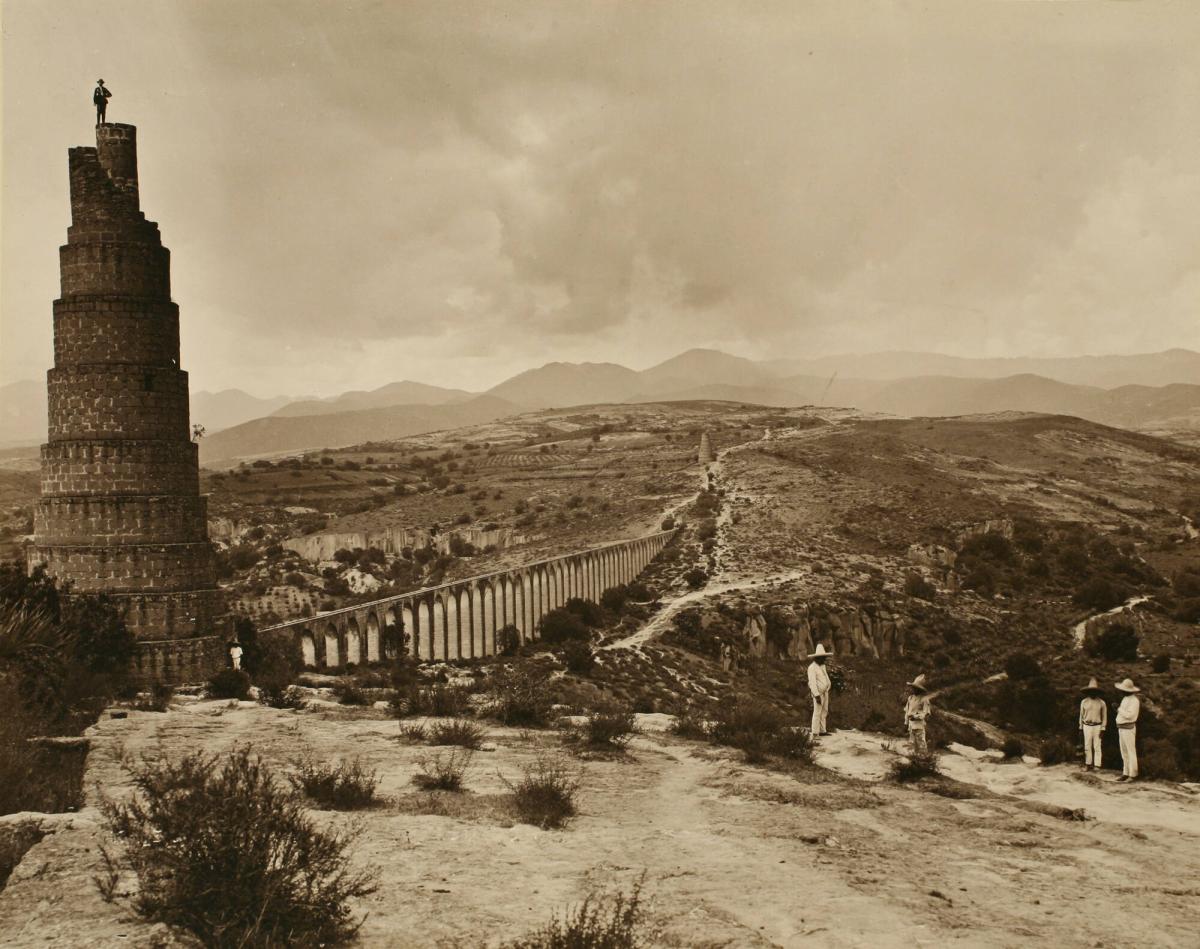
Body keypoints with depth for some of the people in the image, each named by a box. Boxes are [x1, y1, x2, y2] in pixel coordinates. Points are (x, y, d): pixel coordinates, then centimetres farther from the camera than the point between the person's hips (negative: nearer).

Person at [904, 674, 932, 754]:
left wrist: (915, 716, -20)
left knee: (921, 742, -7)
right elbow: (907, 710, 15)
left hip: (919, 724, -7)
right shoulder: (911, 697, 10)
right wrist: (906, 722, 13)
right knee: (913, 742, 15)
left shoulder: (924, 699, -12)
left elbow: (926, 713, -13)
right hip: (911, 723, 7)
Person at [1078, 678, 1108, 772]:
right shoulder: (1084, 702, 3)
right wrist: (1080, 728, 9)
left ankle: (1097, 765, -2)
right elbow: (1081, 715, 10)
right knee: (1087, 747, 5)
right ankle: (1088, 764, 13)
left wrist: (1102, 729, -4)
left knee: (1097, 747, -4)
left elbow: (1104, 717, 2)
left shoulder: (1102, 703, -2)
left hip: (1097, 726, -2)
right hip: (1087, 726, 2)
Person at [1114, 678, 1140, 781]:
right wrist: (1118, 708, 4)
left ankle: (1132, 775, -5)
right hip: (1121, 728, 10)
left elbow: (1129, 715, -23)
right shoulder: (1125, 699, 16)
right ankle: (1126, 773, 16)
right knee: (1124, 753, 12)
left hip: (1128, 729, -10)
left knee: (1131, 752, -6)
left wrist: (1119, 709, -14)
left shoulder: (1134, 700, -15)